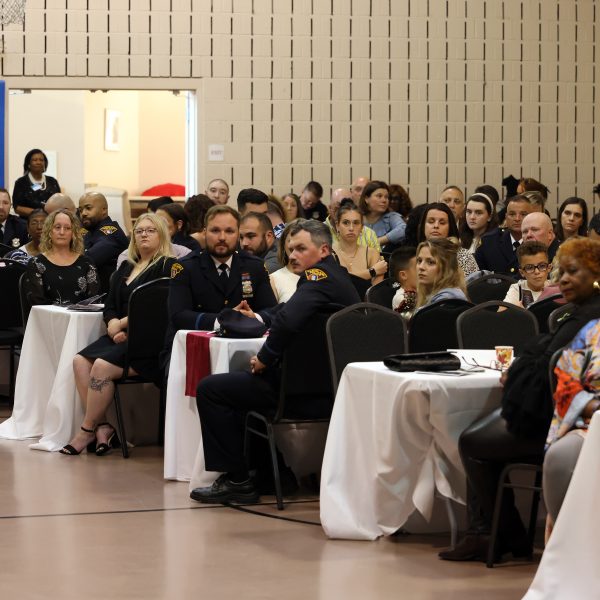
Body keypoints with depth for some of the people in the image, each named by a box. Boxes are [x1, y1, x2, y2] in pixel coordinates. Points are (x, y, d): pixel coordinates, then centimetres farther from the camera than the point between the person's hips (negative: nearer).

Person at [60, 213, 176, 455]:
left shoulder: (168, 267, -2)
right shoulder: (126, 268, 23)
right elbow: (110, 305, 17)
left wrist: (123, 323, -9)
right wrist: (113, 324, -5)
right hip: (121, 335, 8)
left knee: (102, 366, -27)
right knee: (80, 361, -16)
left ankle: (87, 431, -15)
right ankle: (102, 427, -18)